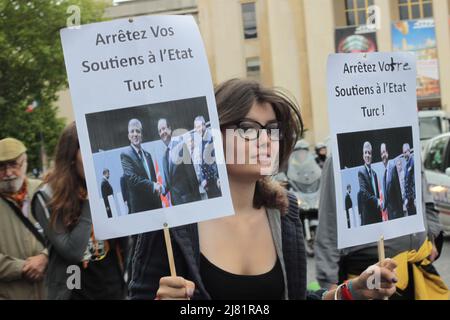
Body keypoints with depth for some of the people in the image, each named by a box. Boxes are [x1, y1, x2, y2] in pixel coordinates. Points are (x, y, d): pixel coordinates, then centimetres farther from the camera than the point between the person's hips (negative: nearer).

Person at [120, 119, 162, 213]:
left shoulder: (147, 155, 16)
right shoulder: (126, 155, -6)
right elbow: (132, 179, -18)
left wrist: (157, 187, 0)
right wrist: (153, 186, -16)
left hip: (155, 202, 6)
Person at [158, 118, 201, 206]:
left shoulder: (181, 145, -9)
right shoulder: (165, 155, 12)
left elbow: (191, 172, -13)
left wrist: (196, 195, -15)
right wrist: (163, 190, 0)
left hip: (187, 198, -6)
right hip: (175, 200, 6)